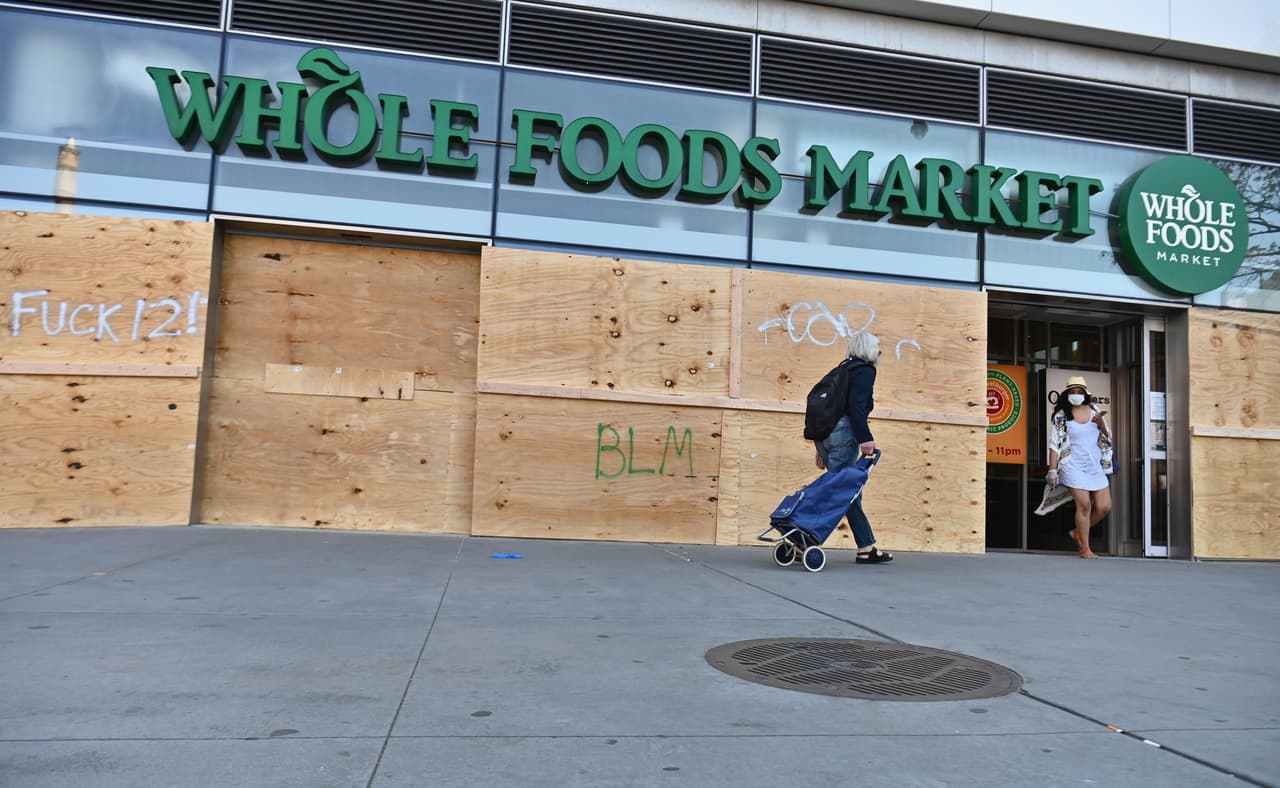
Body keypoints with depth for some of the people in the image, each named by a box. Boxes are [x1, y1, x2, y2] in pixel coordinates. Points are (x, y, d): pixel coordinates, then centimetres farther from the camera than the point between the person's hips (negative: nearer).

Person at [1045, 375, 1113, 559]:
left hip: (1095, 466, 5)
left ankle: (1078, 532, 24)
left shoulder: (1094, 410, 9)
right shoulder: (1061, 416, -2)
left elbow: (1107, 436, 15)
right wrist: (1052, 470, -10)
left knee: (1104, 507, 2)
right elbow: (1055, 445, -4)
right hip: (1074, 466, -5)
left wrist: (1101, 424, -7)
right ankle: (1085, 548, 0)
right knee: (1084, 505, -11)